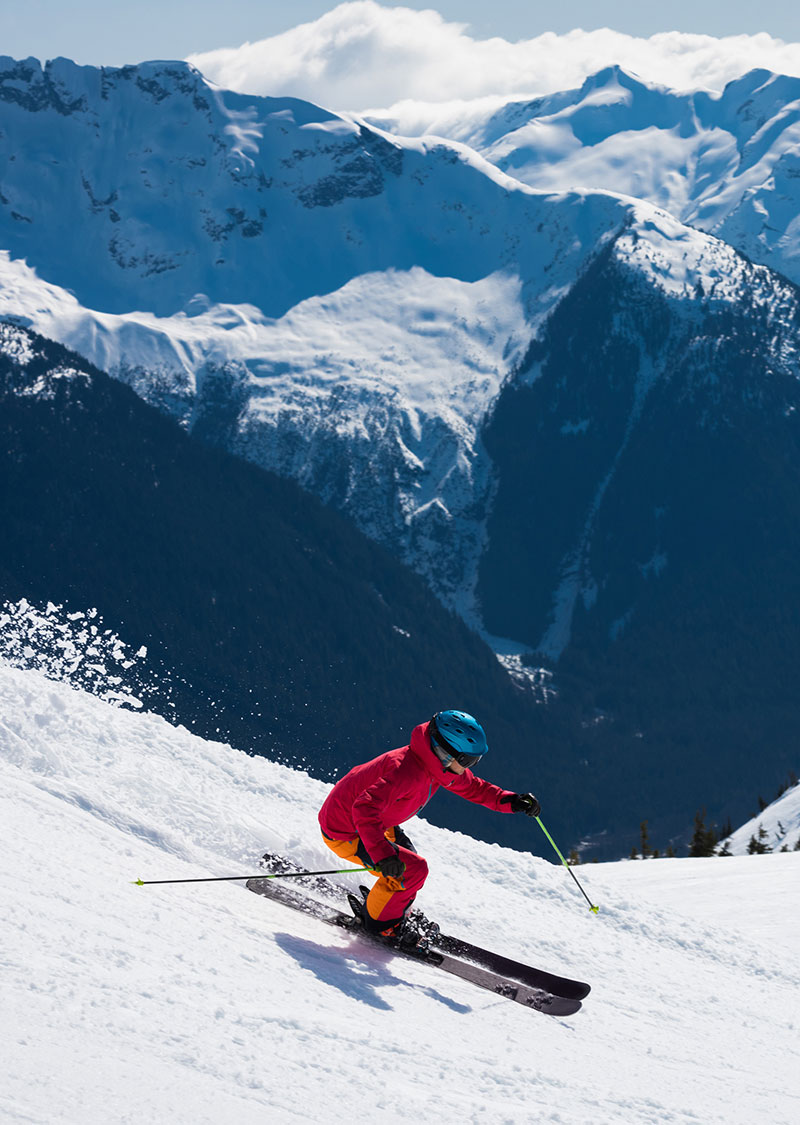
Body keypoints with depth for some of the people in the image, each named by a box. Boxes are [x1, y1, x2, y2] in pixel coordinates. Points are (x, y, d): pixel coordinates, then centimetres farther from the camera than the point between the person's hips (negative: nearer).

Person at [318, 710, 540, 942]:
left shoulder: (439, 763, -7)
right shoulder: (408, 771, -36)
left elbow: (472, 787, 10)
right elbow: (365, 809, -44)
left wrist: (511, 801, -2)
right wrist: (382, 854, -52)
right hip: (343, 833, -9)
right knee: (413, 870, -14)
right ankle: (380, 923, 7)